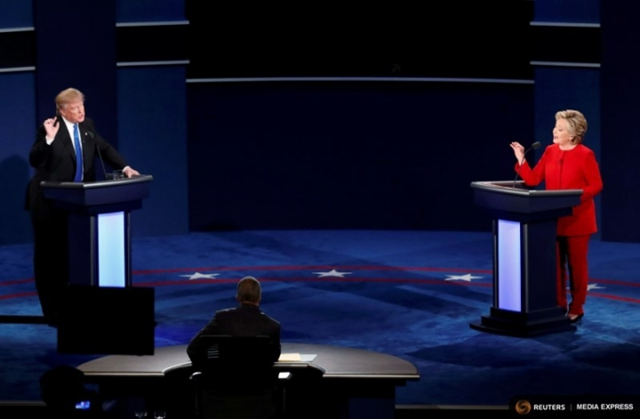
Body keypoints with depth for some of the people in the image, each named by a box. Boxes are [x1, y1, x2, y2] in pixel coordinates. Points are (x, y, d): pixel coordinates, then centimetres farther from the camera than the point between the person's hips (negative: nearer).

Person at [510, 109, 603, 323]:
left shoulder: (585, 155, -12)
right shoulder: (550, 151, 5)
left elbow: (596, 186, -10)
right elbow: (533, 180, 4)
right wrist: (521, 160, -7)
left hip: (577, 219, -5)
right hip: (553, 218, 5)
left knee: (576, 264, 3)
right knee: (555, 264, 8)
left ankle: (576, 309, 12)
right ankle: (558, 306, 18)